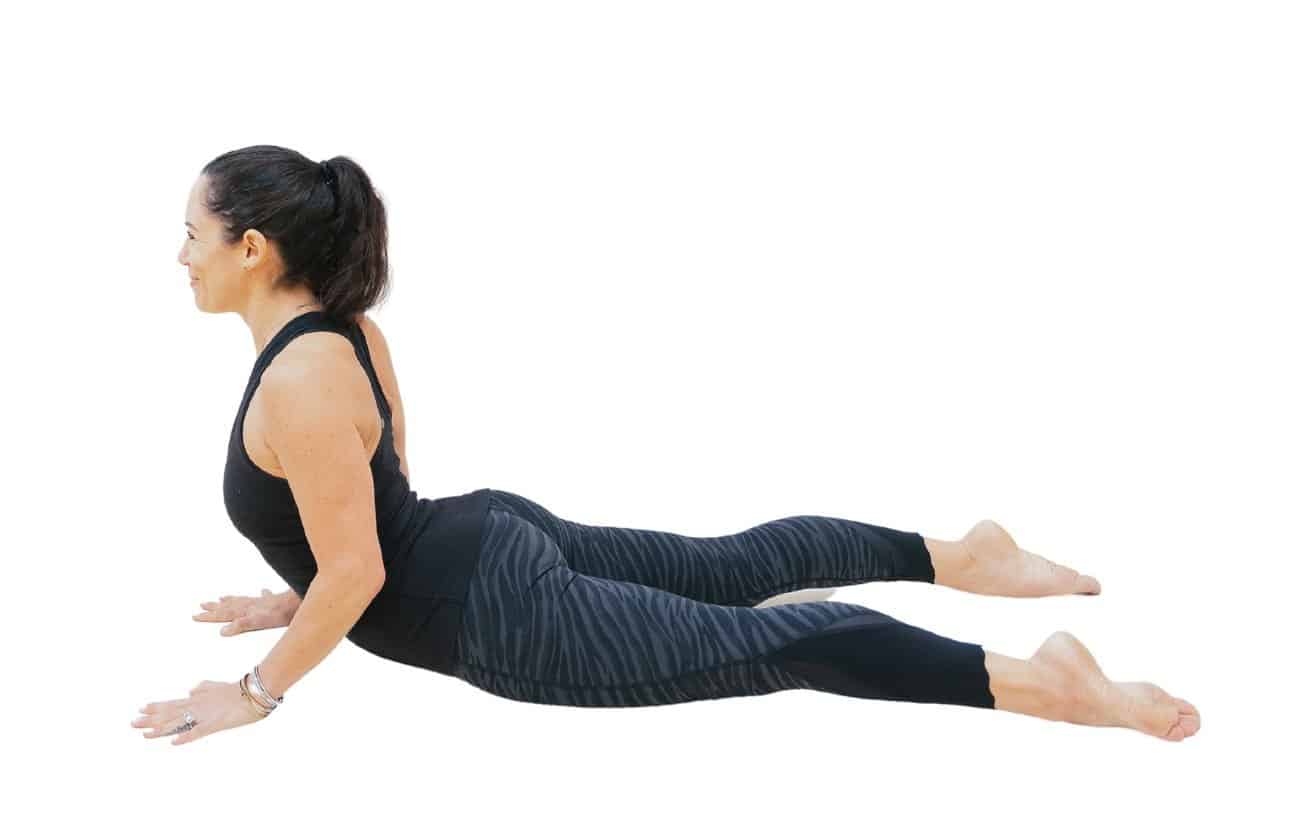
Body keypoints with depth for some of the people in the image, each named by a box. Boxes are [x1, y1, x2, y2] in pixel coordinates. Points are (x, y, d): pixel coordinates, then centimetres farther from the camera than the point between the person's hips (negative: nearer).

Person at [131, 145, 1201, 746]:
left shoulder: (298, 383, -26)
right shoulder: (343, 330, 5)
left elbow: (356, 574, -25)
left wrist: (258, 692, -14)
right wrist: (295, 598, 24)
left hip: (500, 616, -9)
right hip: (489, 539, 9)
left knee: (760, 643, -10)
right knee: (731, 568, 22)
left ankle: (1040, 681, -11)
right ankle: (954, 554, 31)